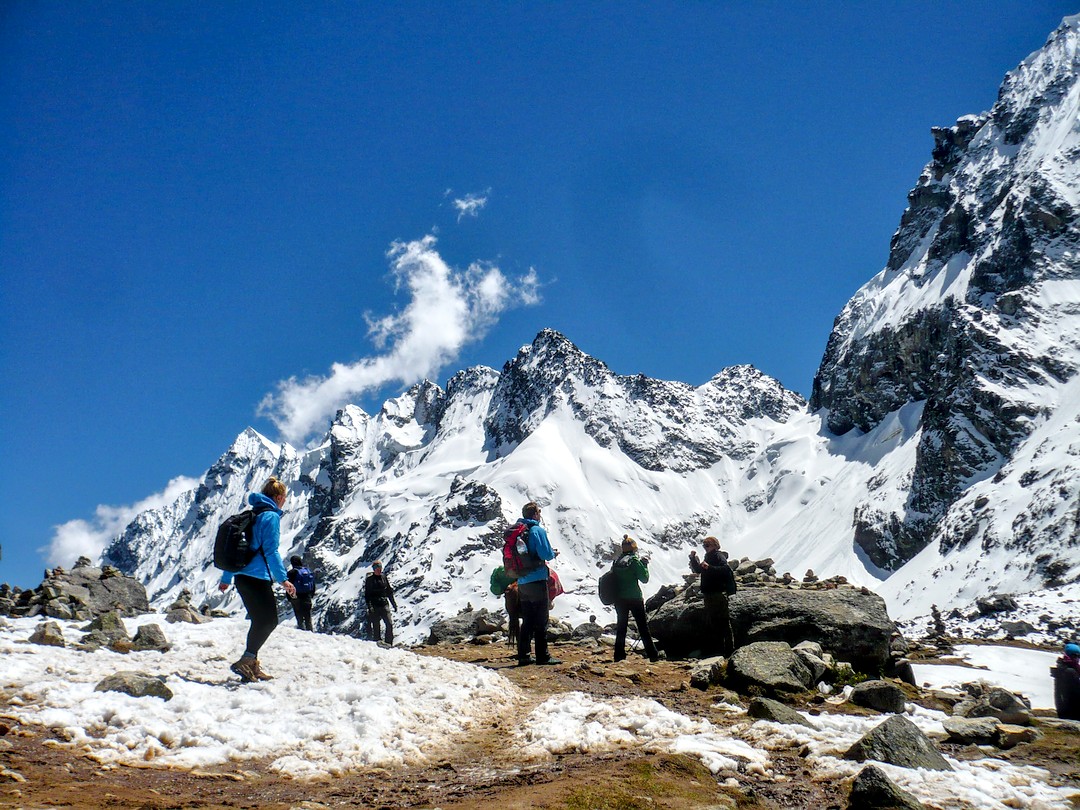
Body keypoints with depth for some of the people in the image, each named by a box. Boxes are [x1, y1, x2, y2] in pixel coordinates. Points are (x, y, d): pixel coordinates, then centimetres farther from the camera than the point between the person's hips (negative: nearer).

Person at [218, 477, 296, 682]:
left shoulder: (252, 515, 18)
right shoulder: (271, 516, -8)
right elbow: (271, 551, -17)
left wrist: (227, 578, 26)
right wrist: (283, 579, -19)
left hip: (242, 578, 9)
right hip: (258, 578, -9)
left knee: (260, 621, 15)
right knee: (269, 621, -6)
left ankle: (251, 666, 17)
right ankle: (246, 661, -16)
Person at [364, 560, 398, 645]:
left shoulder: (384, 577, 11)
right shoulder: (369, 579, -1)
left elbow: (389, 592, 18)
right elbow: (367, 594, -4)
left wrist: (394, 603, 17)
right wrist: (369, 606, -15)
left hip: (384, 605, 3)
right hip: (374, 606, -3)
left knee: (389, 624, -8)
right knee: (376, 627, 1)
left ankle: (389, 643, -1)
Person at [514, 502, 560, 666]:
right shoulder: (538, 530, -11)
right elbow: (546, 554, -17)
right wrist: (553, 553, 7)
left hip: (522, 583, 7)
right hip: (537, 580, -7)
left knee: (527, 621, 12)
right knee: (541, 621, -1)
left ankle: (524, 656, 12)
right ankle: (542, 656, 0)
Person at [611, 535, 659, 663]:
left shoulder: (616, 562, 4)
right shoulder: (634, 561, -12)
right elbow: (644, 578, -8)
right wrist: (645, 564, 3)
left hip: (619, 599, 5)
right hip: (634, 598, -5)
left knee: (621, 627, 13)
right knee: (643, 628, 3)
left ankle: (619, 655, 11)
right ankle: (652, 655, 4)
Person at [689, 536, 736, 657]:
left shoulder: (719, 556, -9)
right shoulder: (708, 557, 19)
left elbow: (726, 569, -26)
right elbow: (698, 570, 27)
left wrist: (709, 567, -33)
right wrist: (693, 559, 11)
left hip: (718, 594, -10)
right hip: (709, 595, 10)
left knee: (723, 622, -10)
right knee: (711, 622, 16)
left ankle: (729, 650, -9)